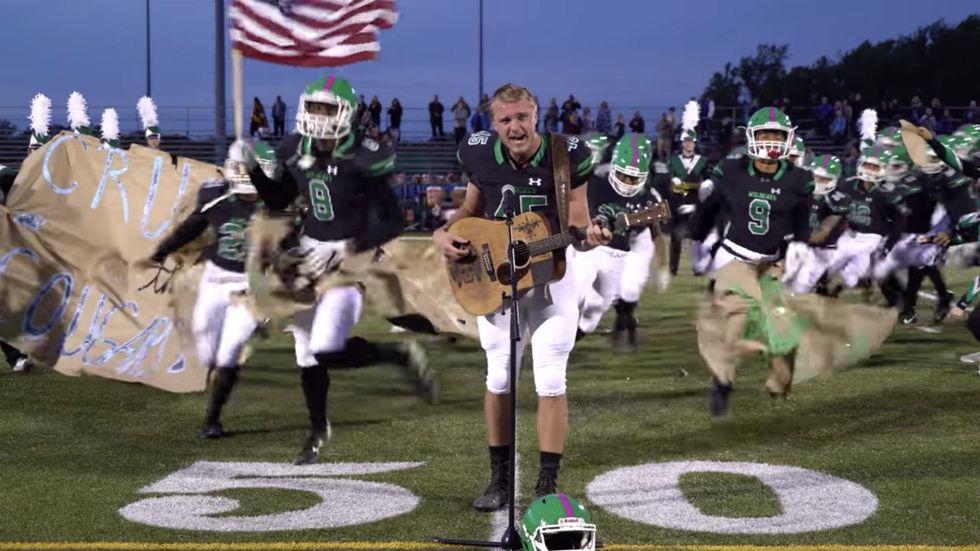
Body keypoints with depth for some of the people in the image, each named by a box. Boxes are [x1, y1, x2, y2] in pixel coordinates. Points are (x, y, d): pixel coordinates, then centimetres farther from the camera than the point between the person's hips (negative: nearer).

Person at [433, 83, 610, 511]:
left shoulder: (567, 157, -13)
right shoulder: (479, 155, -6)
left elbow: (576, 225, -8)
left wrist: (590, 237, -30)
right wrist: (444, 233, -8)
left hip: (551, 278, -2)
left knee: (550, 381, -2)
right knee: (499, 379, 9)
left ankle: (547, 486, 7)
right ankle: (500, 480, 21)